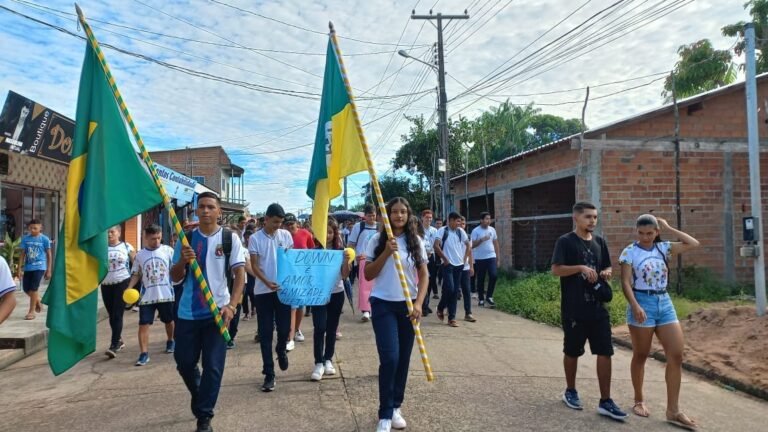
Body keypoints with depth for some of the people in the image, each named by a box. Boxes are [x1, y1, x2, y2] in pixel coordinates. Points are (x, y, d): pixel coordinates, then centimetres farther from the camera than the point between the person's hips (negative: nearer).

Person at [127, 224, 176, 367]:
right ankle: (144, 354, 2)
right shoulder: (140, 255, 2)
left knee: (169, 321, 17)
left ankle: (170, 341, 42)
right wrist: (129, 288, -7)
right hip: (147, 296, 1)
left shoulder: (168, 250, -3)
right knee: (143, 324, -5)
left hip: (166, 294, -1)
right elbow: (136, 274, 8)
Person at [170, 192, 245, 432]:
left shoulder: (229, 238, -3)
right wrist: (183, 260, -14)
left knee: (213, 367, 0)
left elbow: (240, 273, -7)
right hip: (187, 313, 3)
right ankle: (199, 395, 43)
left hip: (217, 312, -3)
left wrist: (231, 306, -19)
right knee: (184, 362, 13)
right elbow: (175, 278, 8)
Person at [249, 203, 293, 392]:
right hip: (263, 291, -1)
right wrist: (267, 282, -22)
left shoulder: (286, 235, 3)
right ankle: (269, 374, 9)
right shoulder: (255, 239, -4)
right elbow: (254, 265, -6)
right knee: (265, 333, 2)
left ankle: (281, 350, 40)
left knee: (284, 328, 5)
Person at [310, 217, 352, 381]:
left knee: (331, 328, 10)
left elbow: (345, 275, -2)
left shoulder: (340, 250, -1)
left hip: (337, 293, 2)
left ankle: (328, 360, 22)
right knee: (319, 328, -9)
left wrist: (346, 261, -17)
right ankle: (319, 363, -1)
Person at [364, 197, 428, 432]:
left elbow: (424, 275, 3)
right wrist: (386, 253, -16)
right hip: (383, 305, -3)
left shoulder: (416, 241, 2)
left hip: (408, 305, 3)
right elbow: (368, 275, -5)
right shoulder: (377, 240, -3)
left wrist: (418, 303, -10)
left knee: (403, 359, 9)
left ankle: (396, 407, 25)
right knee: (389, 358, -11)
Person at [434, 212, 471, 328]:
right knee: (449, 289, -14)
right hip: (448, 264, -5)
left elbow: (468, 245, 16)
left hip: (459, 265, 5)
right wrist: (445, 259, -11)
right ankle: (440, 308, 11)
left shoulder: (460, 231, 8)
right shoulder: (442, 231, -6)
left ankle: (452, 317, 11)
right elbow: (436, 246, -14)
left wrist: (465, 258, 9)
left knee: (455, 291, 5)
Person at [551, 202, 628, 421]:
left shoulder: (599, 241, 9)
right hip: (574, 309, -4)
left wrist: (606, 273, -5)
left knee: (605, 352, 2)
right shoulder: (565, 242, -8)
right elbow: (556, 270, -15)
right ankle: (570, 391, 30)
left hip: (598, 307, 5)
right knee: (572, 351, 10)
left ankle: (605, 402, 10)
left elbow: (607, 267, 18)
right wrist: (581, 267, -25)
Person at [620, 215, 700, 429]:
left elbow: (693, 244, 5)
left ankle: (673, 410, 7)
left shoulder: (663, 248, 8)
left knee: (676, 355, -1)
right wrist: (635, 306, -23)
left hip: (665, 303, 5)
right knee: (640, 356, 6)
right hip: (643, 303, -5)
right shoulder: (630, 252, -5)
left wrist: (668, 229, 4)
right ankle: (639, 401, 23)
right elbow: (625, 283, -11)